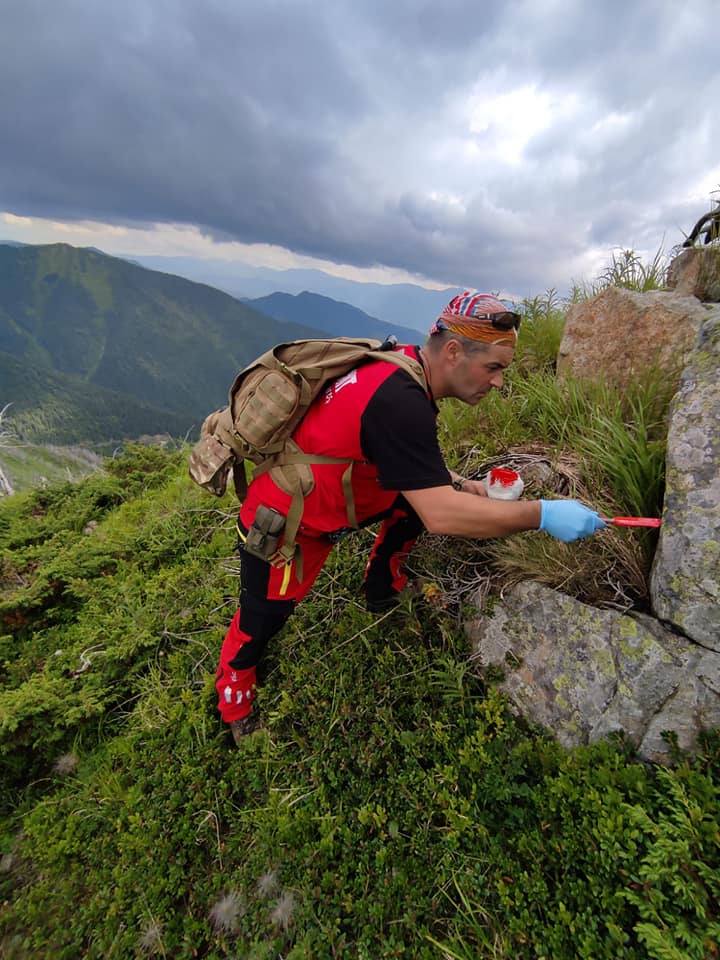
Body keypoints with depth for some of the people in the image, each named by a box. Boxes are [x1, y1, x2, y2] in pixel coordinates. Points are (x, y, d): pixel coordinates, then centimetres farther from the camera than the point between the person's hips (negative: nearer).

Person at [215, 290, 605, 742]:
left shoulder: (403, 366, -4)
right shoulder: (398, 401, -32)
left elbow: (413, 460, 10)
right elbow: (441, 517, -35)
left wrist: (465, 485, -3)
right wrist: (542, 514, -26)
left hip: (325, 496, 8)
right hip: (282, 524, -8)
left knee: (416, 493, 5)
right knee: (262, 619, 7)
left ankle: (383, 590, 21)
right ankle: (235, 708, 36)